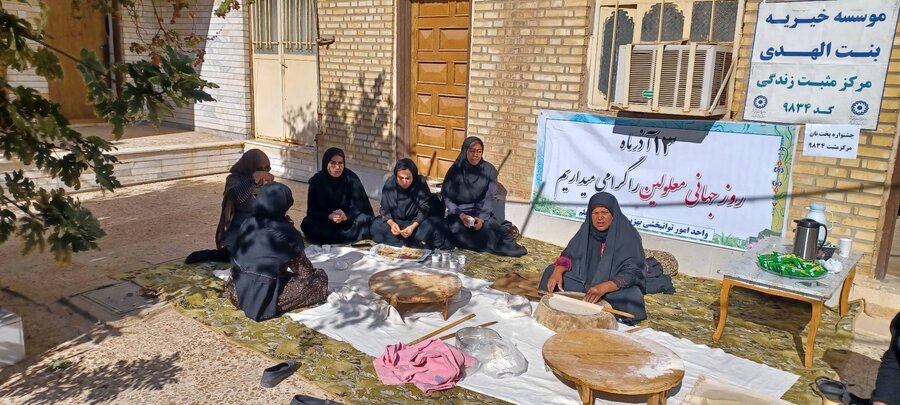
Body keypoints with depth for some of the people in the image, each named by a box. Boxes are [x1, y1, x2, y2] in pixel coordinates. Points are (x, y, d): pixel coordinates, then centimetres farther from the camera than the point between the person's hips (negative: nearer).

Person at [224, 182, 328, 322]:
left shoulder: (247, 224, 1)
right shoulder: (286, 231, -14)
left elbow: (235, 260, 11)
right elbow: (304, 270, -5)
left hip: (238, 294, 7)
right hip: (268, 298, -7)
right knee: (320, 277, 2)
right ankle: (276, 304, 1)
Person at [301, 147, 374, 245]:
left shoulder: (351, 178, -14)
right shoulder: (316, 180, -11)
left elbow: (360, 205, -16)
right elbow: (312, 210, -12)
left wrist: (346, 216, -36)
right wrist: (330, 216, -31)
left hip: (348, 221, -1)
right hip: (325, 220, 1)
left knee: (363, 219, -30)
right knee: (307, 224, -28)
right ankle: (348, 240, -23)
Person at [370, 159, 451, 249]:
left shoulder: (421, 183, -19)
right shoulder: (389, 183, -13)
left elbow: (424, 209, -17)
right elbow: (384, 208, -7)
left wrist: (413, 226, -33)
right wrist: (391, 223, -27)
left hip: (416, 222, -2)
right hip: (395, 221, 2)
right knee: (376, 226, -27)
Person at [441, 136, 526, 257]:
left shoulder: (489, 170, -4)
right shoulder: (456, 170, -5)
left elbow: (491, 197, -8)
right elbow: (446, 197, -5)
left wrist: (482, 218, -25)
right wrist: (461, 215, -21)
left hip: (482, 212, -1)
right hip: (458, 212, 1)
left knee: (486, 227, -35)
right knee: (457, 229, -31)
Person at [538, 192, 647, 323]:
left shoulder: (628, 236, -20)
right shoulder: (588, 229, -6)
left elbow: (631, 273, -26)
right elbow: (569, 255, -3)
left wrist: (603, 287, -42)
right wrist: (557, 272, -26)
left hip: (618, 287, -4)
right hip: (586, 281, 4)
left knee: (630, 297, -37)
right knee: (552, 271, -10)